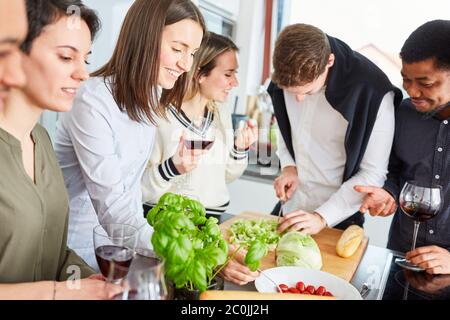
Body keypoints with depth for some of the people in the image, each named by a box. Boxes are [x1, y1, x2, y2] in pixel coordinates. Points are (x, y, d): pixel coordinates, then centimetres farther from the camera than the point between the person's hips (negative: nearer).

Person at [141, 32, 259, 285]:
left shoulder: (222, 112, 4)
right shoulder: (161, 116, -17)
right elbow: (142, 190, -16)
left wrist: (241, 149, -5)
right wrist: (172, 167, -33)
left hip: (216, 220, 6)